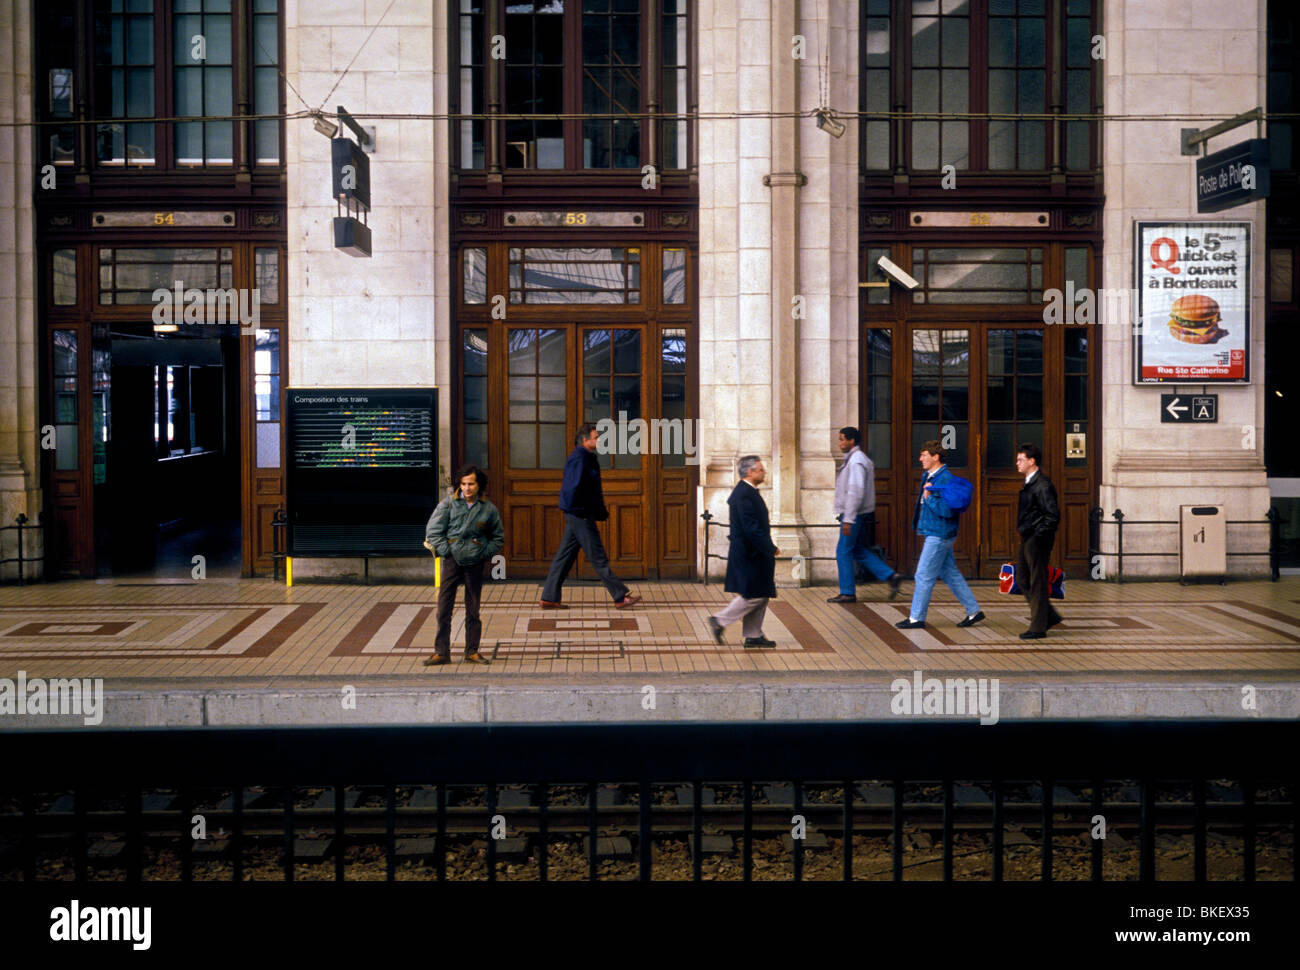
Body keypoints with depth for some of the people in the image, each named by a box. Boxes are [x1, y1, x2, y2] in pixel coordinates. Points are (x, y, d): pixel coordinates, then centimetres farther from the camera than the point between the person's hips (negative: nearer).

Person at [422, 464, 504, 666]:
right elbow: (432, 530, 1)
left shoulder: (488, 509, 3)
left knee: (473, 610, 8)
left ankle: (472, 651, 17)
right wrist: (446, 551, -6)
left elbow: (499, 537, 14)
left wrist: (485, 554, 2)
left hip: (475, 565, 1)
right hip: (452, 561, -1)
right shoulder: (449, 503, -2)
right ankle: (441, 651, 5)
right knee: (444, 608, -2)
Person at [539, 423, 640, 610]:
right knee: (598, 559, -4)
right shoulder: (579, 459, -15)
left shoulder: (588, 459, 17)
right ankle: (621, 597, 1)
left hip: (579, 516, 10)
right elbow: (573, 488, -23)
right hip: (580, 516, -10)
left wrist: (601, 511, 17)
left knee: (564, 557, 11)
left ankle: (549, 598, 14)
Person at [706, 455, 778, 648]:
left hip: (754, 554, 11)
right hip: (750, 554, -11)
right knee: (754, 596, -4)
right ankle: (719, 621, 5)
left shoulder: (748, 491, 12)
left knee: (761, 596, 13)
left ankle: (754, 636, 18)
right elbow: (751, 528, -25)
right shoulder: (744, 495, -21)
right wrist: (771, 549, -18)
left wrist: (768, 548, 17)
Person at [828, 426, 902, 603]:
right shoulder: (859, 459, 16)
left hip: (855, 515, -10)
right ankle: (890, 576, 11)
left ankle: (847, 593, 6)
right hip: (861, 515, 10)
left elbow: (856, 492, -24)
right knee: (859, 551, 15)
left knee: (843, 552, -1)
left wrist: (848, 520, -24)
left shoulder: (856, 461, -17)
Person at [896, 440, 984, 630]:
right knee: (951, 574, 14)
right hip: (937, 534, 10)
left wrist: (929, 498, -19)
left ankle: (916, 618, 3)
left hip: (939, 535, -10)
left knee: (924, 575, -4)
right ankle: (974, 611, 20)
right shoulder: (929, 476, 12)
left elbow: (948, 510, -24)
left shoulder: (945, 479, -18)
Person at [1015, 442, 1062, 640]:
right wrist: (1025, 535, 16)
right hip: (1027, 540, 10)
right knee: (1025, 581, 14)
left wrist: (1039, 535, -17)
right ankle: (1050, 616, 24)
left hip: (1037, 541, -10)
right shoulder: (1029, 483, 14)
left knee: (1037, 584, -2)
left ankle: (1038, 628, 6)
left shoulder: (1042, 485, -17)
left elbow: (1053, 516, -22)